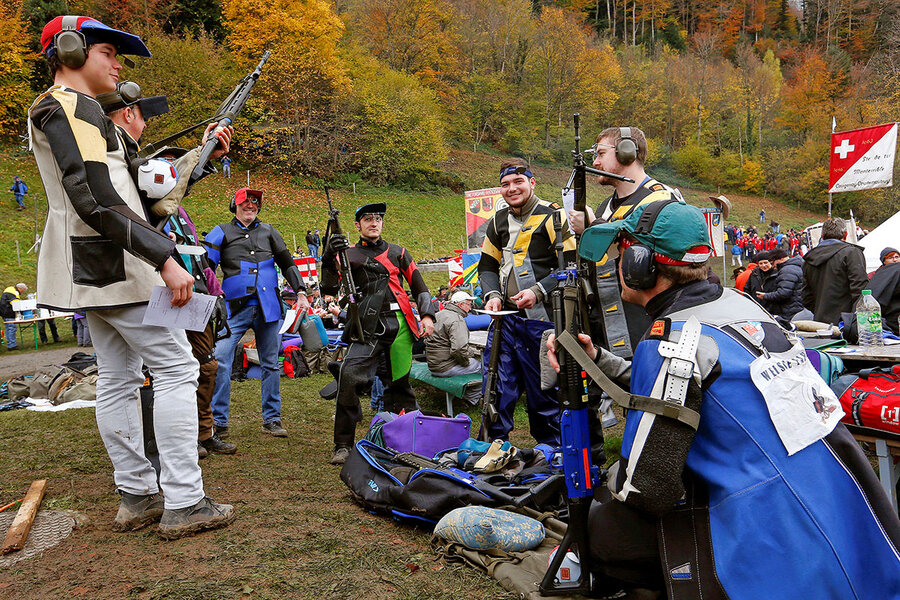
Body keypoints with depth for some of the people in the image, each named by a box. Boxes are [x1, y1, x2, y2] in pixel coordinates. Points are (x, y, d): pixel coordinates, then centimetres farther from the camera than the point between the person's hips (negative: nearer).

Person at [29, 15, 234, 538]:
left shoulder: (53, 110, 22)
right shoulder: (71, 106, -11)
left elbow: (124, 179, 21)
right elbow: (96, 199, -23)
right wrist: (164, 258, -26)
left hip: (90, 269, 11)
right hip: (114, 263, -10)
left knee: (119, 378, 10)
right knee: (176, 368, -9)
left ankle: (137, 497, 15)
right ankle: (183, 504, -7)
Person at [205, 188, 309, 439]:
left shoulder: (268, 231, 17)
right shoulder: (222, 232, 10)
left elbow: (287, 263, 21)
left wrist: (300, 292, 11)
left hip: (268, 307, 3)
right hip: (235, 307, -2)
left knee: (271, 364, 6)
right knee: (220, 360, -13)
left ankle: (272, 419, 16)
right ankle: (218, 422, -4)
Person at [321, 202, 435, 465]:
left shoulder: (397, 253, 17)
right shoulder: (348, 254, 9)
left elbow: (419, 286, 20)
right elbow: (329, 289, -2)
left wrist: (427, 315, 7)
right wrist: (328, 258, -16)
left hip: (399, 325, 2)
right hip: (367, 329, -2)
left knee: (399, 383, 7)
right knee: (349, 377, -20)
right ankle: (343, 445, -10)